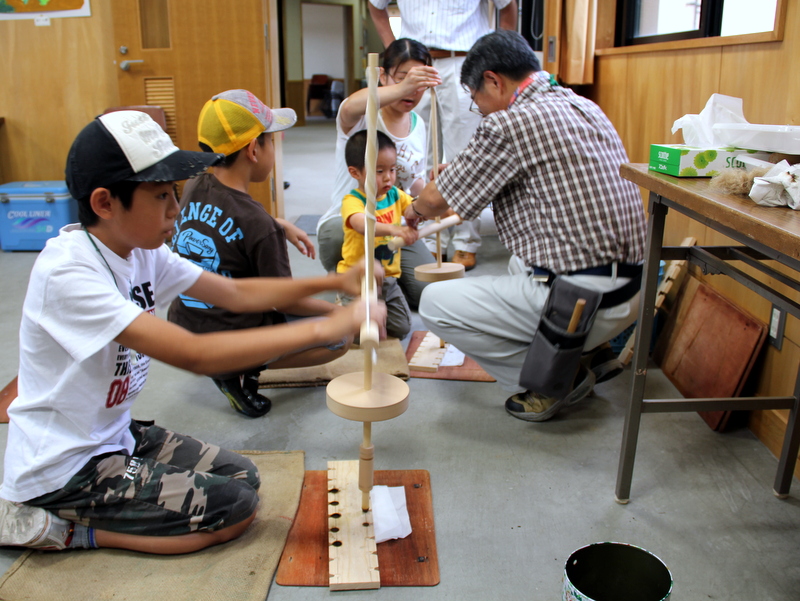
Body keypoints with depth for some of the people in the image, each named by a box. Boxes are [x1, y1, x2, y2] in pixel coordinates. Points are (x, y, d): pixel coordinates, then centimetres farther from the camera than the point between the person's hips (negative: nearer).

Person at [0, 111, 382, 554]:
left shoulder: (141, 251, -2)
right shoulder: (66, 272, -29)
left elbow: (236, 293, 3)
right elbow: (195, 355, -37)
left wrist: (333, 282, -9)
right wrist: (322, 328, -37)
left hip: (113, 434, 9)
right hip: (61, 468, -8)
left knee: (242, 475, 6)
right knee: (235, 508, -11)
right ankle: (57, 528, 0)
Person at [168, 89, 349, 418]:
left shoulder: (193, 189, -4)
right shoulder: (260, 226, -25)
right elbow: (287, 301, -14)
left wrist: (281, 225, 15)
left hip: (182, 331, 8)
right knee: (341, 337, 3)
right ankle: (241, 373, -4)